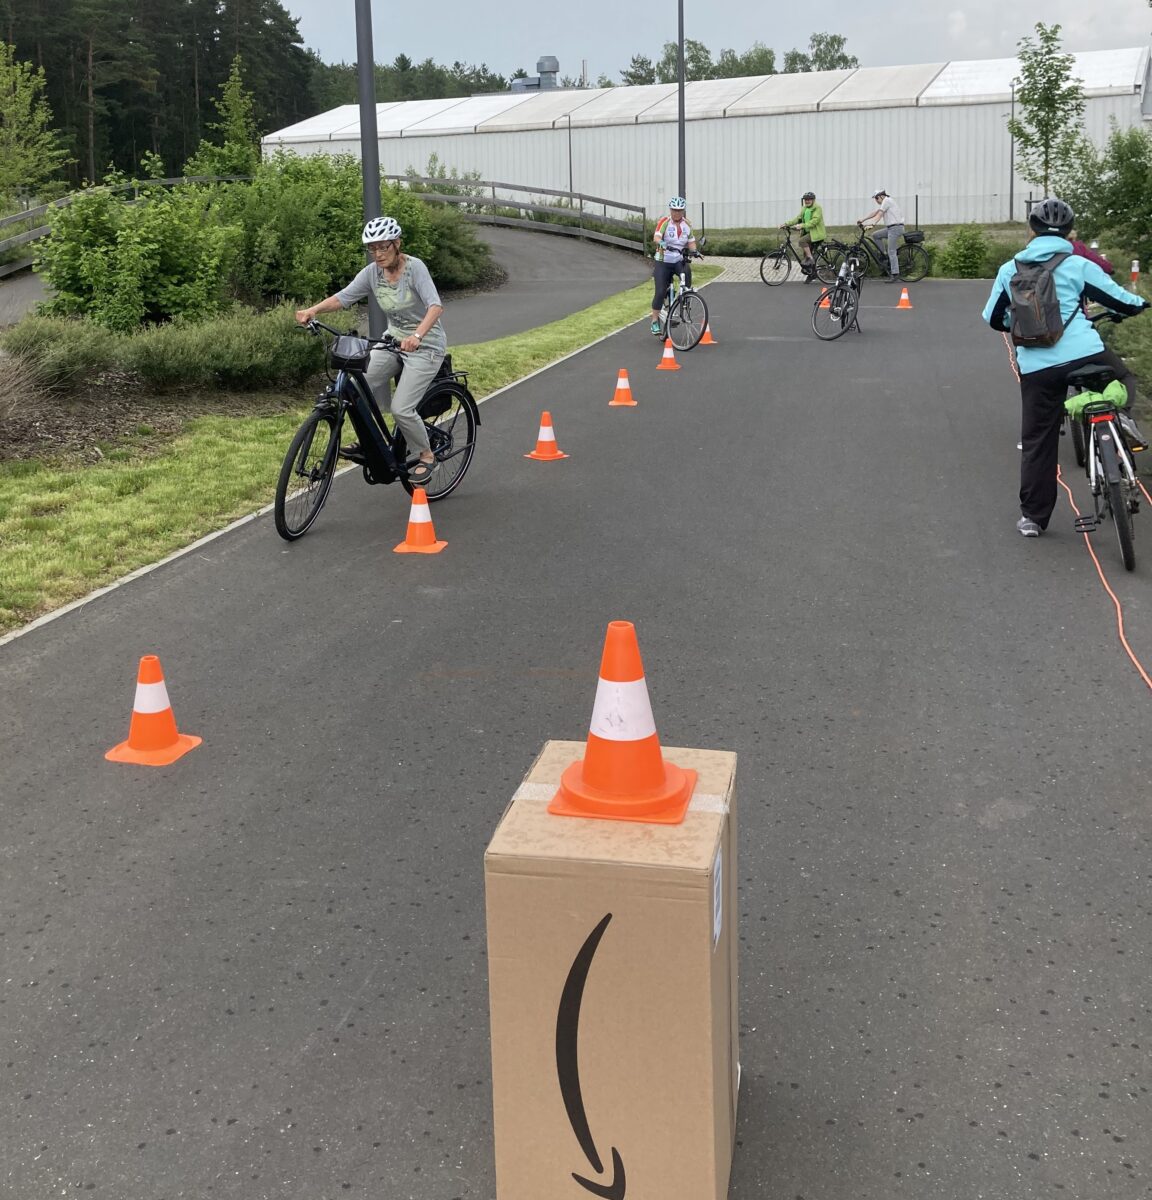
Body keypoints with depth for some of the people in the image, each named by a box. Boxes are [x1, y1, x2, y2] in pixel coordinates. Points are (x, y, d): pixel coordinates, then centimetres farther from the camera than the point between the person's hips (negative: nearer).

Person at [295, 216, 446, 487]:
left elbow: (435, 305, -33)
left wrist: (417, 336, -50)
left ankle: (426, 456, 7)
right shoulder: (372, 272, -4)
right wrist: (313, 310, -28)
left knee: (401, 408, -17)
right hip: (394, 339, 6)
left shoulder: (414, 267, -20)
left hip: (426, 344, -6)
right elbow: (344, 296, -10)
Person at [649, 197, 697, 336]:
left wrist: (693, 251, -15)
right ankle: (655, 321, 3)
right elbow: (656, 237, -22)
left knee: (687, 272, -27)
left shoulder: (687, 225, 6)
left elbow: (691, 242, 8)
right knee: (660, 292, -10)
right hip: (663, 261, -3)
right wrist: (662, 243, -44)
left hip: (679, 260, 3)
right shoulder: (664, 222, -8)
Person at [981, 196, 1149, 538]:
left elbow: (994, 318, 19)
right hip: (1085, 355, -2)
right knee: (1123, 378, 28)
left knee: (1037, 441, 11)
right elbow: (1120, 301, 7)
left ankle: (1032, 516, 13)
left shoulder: (1010, 269, 10)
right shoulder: (1078, 265, 3)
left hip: (1035, 366, 2)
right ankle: (1117, 414, -5)